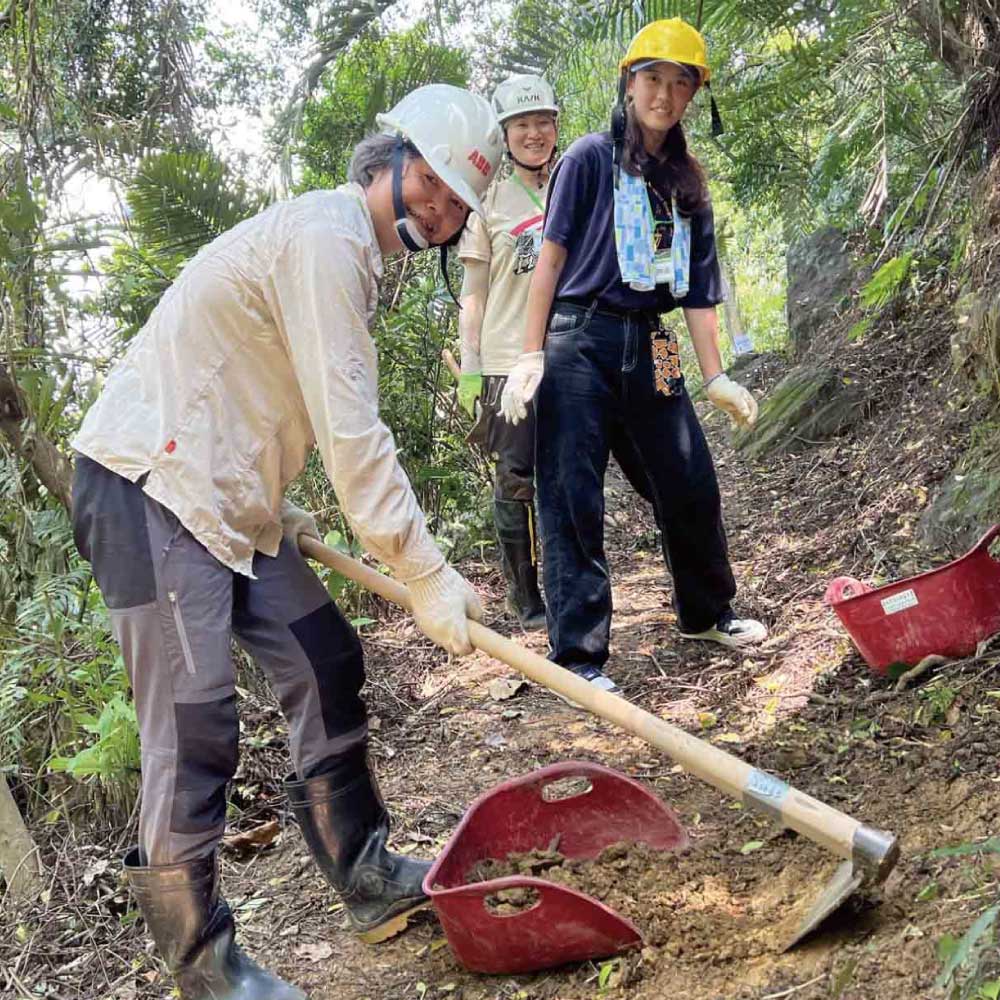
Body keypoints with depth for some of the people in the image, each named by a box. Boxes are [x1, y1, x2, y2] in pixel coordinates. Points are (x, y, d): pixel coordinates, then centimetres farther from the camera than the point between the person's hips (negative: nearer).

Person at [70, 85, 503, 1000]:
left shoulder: (350, 252, 17)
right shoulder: (327, 232, -16)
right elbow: (351, 432, -22)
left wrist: (277, 513, 14)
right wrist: (427, 574, -19)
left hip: (222, 500, 10)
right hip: (147, 488, -10)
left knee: (325, 666, 9)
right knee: (195, 725, -9)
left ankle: (369, 881, 20)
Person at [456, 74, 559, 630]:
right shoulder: (490, 199, 4)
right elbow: (474, 294, 5)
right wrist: (470, 369, -1)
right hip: (509, 361, -2)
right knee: (517, 483, 0)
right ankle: (526, 599, 12)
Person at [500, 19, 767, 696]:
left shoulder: (687, 183, 15)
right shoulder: (592, 158, 1)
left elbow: (698, 287, 12)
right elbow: (553, 257, -4)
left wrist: (716, 376, 4)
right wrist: (532, 355, -10)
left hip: (648, 347, 6)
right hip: (580, 341, -5)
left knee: (692, 485, 10)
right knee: (574, 501, -6)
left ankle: (706, 611, 33)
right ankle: (579, 655, 0)